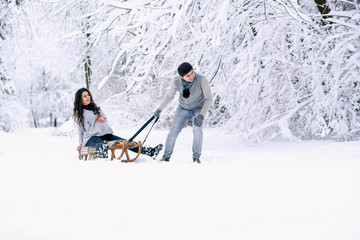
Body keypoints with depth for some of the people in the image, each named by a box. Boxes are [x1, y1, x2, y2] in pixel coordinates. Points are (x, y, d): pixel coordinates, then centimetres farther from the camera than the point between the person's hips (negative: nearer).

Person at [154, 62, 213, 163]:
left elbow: (209, 99, -23)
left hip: (198, 109, -2)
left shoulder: (201, 80, -31)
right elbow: (169, 96, -2)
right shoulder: (176, 82, -22)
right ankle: (166, 156, 16)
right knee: (173, 132, -5)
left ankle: (196, 157, -10)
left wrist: (202, 115, -35)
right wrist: (159, 109, 6)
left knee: (197, 130, -26)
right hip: (183, 109, 2)